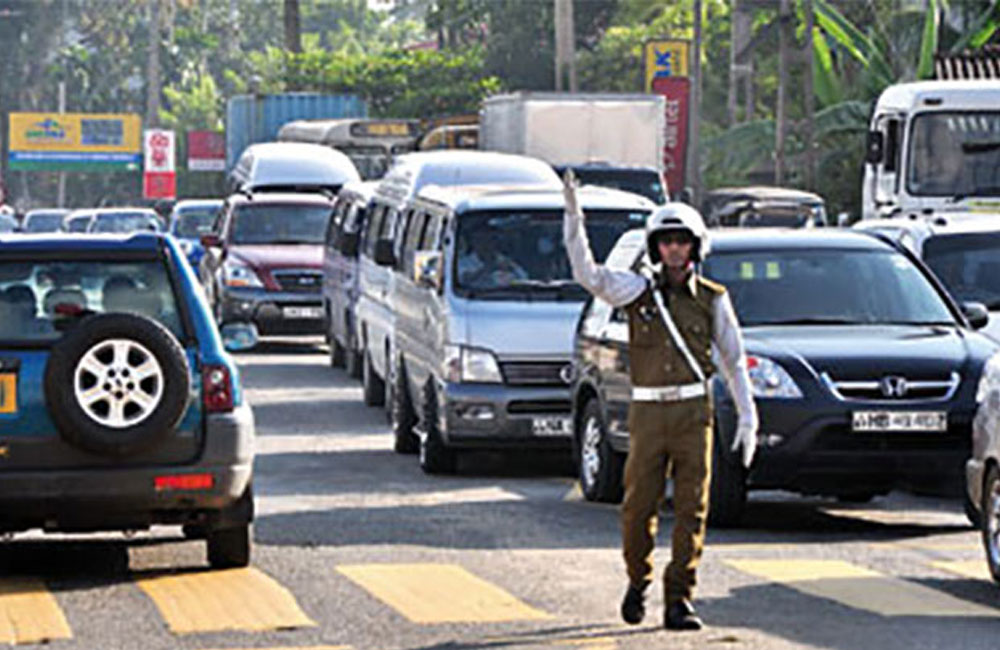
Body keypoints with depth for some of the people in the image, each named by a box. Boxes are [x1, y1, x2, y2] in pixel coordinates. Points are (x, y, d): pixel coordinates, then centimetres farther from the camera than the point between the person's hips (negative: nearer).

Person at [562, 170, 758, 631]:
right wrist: (573, 217, -18)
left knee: (691, 511, -5)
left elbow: (734, 362, 12)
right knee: (638, 508, 1)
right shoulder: (639, 289, 5)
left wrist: (748, 421, 7)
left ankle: (679, 602, -1)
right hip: (648, 414, 0)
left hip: (694, 413, 0)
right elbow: (588, 274, -9)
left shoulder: (712, 299, 6)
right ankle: (638, 581, 26)